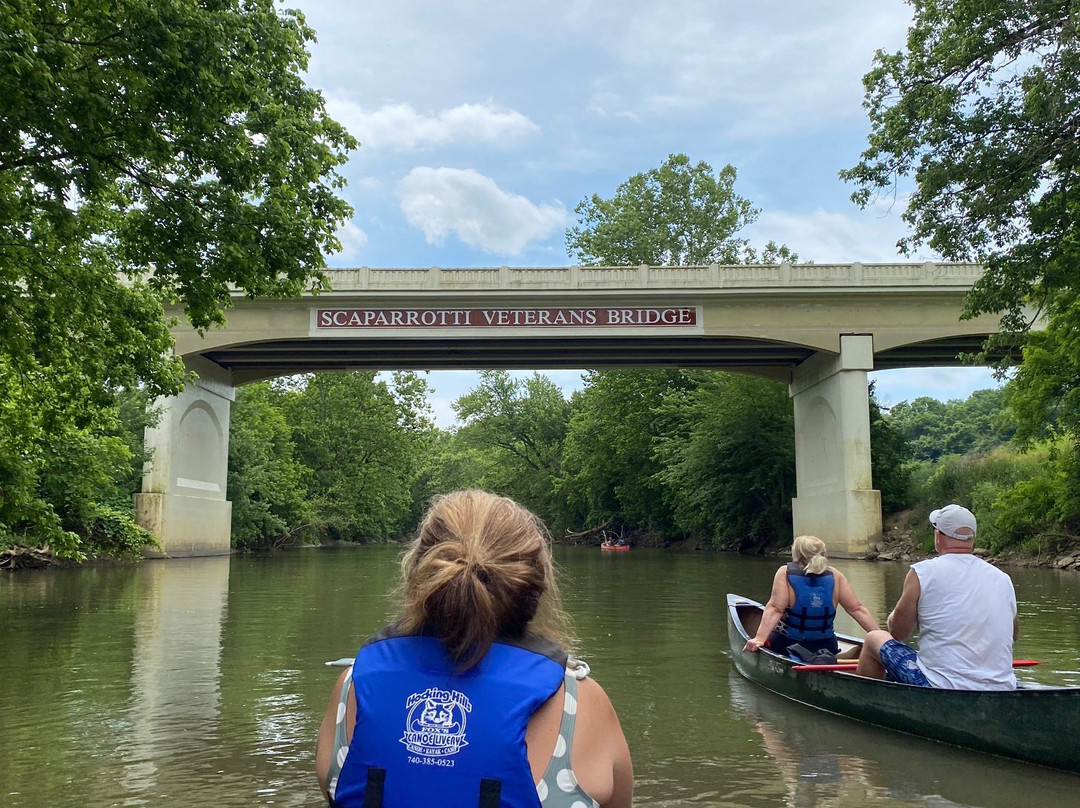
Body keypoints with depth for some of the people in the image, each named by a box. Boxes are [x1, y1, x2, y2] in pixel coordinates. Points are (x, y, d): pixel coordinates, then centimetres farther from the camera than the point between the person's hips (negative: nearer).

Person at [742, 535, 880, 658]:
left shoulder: (785, 573, -7)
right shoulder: (835, 575, -1)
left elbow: (775, 609, -18)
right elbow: (857, 608, -4)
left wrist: (759, 638, -23)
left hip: (784, 647, -2)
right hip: (825, 647, 2)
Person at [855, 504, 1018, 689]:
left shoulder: (922, 572, -8)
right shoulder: (1003, 579, 5)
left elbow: (898, 632, -1)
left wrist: (893, 616, 20)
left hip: (942, 689, -5)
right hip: (1003, 693, 5)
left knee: (874, 639, 17)